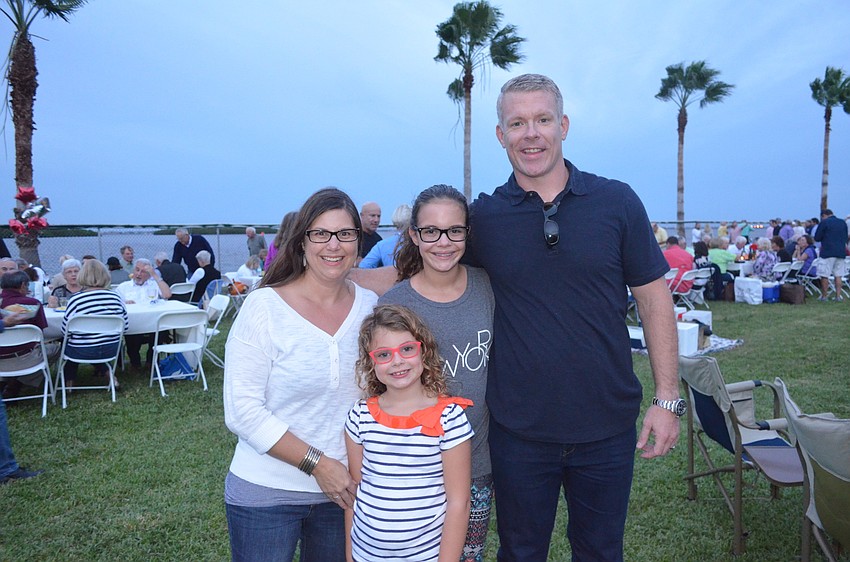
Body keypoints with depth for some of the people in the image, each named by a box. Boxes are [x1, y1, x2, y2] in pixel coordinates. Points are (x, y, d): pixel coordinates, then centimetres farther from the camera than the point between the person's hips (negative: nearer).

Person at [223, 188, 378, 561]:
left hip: (342, 490, 4)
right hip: (265, 493, -3)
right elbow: (242, 411, -16)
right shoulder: (264, 307, -13)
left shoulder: (370, 305, -2)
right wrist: (316, 463, -18)